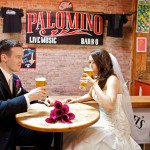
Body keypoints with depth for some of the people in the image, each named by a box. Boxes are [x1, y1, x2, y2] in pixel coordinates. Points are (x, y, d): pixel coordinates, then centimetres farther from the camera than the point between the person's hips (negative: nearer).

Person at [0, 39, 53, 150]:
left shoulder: (15, 78, 3)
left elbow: (23, 95, 19)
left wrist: (40, 96, 0)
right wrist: (29, 97, -27)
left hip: (13, 126, 7)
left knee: (46, 134, 1)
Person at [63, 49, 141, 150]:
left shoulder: (112, 79, -21)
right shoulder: (99, 78, 5)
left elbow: (109, 106, -36)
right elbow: (90, 95, 26)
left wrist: (94, 84, -31)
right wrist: (77, 100, 8)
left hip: (113, 125, -8)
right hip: (103, 119, 8)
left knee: (79, 140, -17)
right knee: (73, 135, 3)